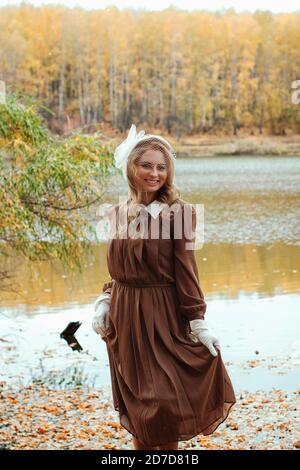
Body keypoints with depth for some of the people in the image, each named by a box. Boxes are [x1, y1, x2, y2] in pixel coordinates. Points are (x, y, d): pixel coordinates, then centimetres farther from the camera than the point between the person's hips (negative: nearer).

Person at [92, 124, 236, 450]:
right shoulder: (119, 213, 6)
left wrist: (198, 323, -10)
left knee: (164, 402, 2)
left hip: (163, 316, -4)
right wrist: (103, 302, 3)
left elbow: (186, 271, -9)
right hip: (124, 317, 5)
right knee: (134, 403, 13)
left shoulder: (178, 212, -8)